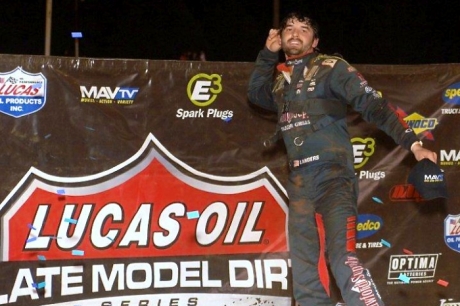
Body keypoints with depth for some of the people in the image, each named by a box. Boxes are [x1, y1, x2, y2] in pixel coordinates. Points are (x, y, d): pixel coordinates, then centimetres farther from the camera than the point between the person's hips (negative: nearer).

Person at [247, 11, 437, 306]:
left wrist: (413, 144, -16)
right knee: (305, 273, 2)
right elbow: (256, 94, 34)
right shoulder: (280, 77, 17)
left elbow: (374, 105, -5)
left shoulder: (331, 67, 1)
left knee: (342, 256, -25)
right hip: (299, 183, 6)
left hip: (333, 177, -6)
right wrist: (268, 53, 21)